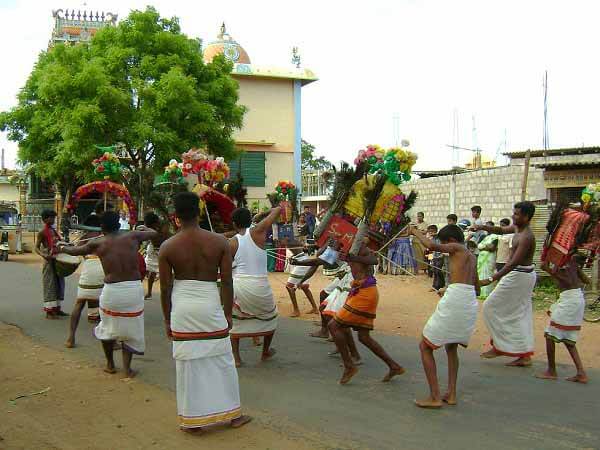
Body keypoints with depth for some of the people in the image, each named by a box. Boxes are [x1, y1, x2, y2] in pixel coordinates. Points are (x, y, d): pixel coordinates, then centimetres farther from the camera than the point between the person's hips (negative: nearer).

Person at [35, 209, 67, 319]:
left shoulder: (54, 231, 13)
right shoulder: (42, 232, -10)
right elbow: (37, 248, -12)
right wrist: (44, 255, -30)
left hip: (58, 260, 8)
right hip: (49, 261, -8)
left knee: (59, 284, 11)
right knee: (50, 285, -5)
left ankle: (57, 308, 20)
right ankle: (49, 311, -1)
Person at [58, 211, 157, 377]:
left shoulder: (97, 243, 2)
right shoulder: (132, 237, 3)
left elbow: (75, 251, 19)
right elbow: (154, 233, 21)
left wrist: (62, 248, 39)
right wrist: (144, 228, 43)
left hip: (112, 290, 0)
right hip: (134, 289, 1)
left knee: (108, 327, 23)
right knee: (129, 329, 16)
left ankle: (110, 365, 35)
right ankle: (127, 368, 13)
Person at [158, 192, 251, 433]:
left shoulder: (167, 247, -7)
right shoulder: (219, 241, -6)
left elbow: (165, 288, -2)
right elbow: (227, 281, -4)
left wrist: (167, 319, 9)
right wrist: (228, 313, 6)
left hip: (182, 307, 0)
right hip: (210, 304, 0)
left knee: (189, 364, 9)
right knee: (221, 360, 13)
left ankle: (193, 420, 19)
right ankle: (232, 414, 24)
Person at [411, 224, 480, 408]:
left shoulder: (456, 248, -1)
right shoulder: (471, 256, 22)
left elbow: (432, 245, -20)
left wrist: (416, 232, -4)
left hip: (454, 301, -9)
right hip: (471, 303, 9)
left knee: (425, 346, 3)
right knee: (451, 347, 27)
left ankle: (435, 397, -2)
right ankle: (451, 394, 22)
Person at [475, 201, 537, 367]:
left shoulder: (526, 237, -25)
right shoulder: (518, 227, 4)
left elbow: (513, 263, -31)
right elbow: (501, 230, 20)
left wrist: (491, 279, -35)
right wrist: (483, 227, 1)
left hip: (518, 276, -10)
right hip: (524, 275, 10)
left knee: (491, 307, 0)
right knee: (520, 314, 11)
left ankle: (499, 346, 8)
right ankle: (525, 355, 15)